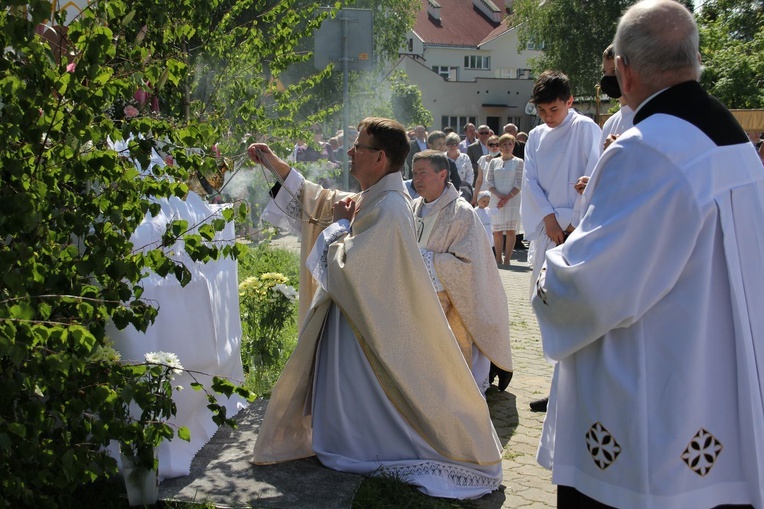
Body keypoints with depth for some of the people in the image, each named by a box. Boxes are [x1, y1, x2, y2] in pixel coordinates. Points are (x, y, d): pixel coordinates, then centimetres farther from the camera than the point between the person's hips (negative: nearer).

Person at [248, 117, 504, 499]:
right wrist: (276, 165, 16)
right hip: (360, 313, 10)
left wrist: (341, 224, -10)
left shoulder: (387, 209, -26)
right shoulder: (371, 199, 5)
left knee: (362, 400, 4)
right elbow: (323, 202, 18)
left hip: (370, 325, -10)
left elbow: (344, 265, -27)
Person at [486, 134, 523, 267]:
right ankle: (498, 259, 7)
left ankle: (507, 259, -3)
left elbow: (519, 184, -2)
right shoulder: (494, 162, 11)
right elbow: (488, 181, 5)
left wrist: (507, 197, -12)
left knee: (510, 230, -5)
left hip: (512, 200, -2)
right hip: (496, 200, 2)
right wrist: (499, 195, -10)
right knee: (497, 230, 2)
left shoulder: (518, 162, 3)